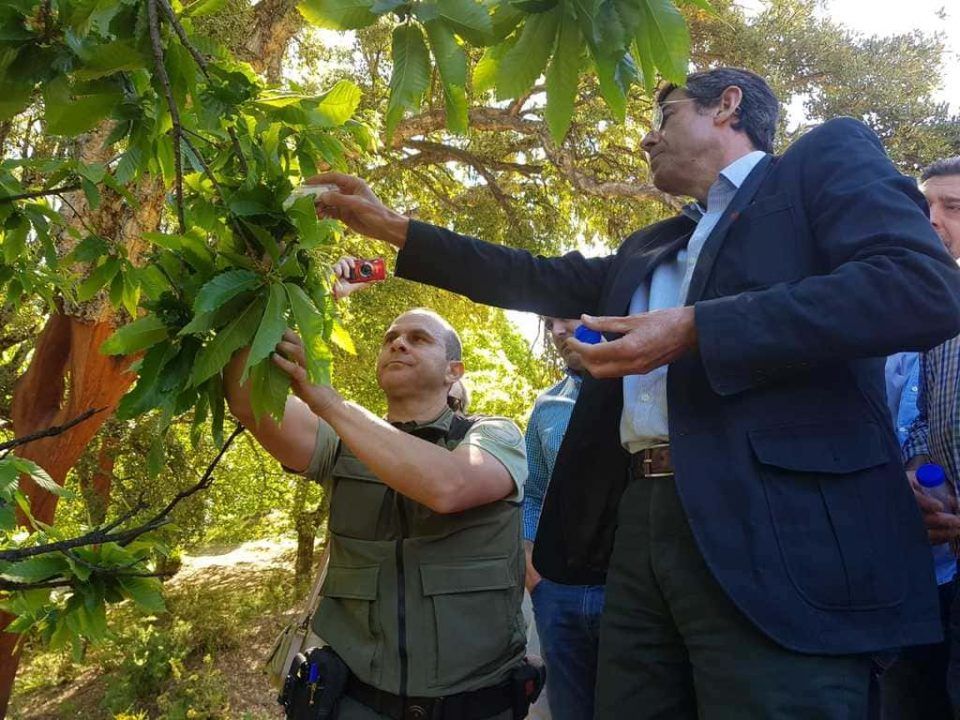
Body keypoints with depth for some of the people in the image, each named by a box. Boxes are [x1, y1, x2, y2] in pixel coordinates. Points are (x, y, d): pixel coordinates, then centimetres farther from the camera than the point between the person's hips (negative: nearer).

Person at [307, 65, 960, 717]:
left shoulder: (826, 160, 6)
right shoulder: (647, 252, 26)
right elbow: (541, 280, 28)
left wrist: (694, 328, -14)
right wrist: (392, 227, 26)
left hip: (773, 529, -7)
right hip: (641, 524, 7)